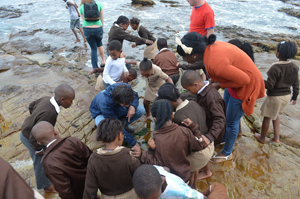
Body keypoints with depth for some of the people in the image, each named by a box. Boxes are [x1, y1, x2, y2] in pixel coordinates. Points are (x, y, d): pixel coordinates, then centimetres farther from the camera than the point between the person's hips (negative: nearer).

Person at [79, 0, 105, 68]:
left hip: (87, 29, 0)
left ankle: (95, 68, 15)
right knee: (99, 43, 29)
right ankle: (103, 60, 34)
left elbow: (84, 20, 6)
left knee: (93, 48, 12)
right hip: (98, 29, 0)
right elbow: (102, 18, 5)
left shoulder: (82, 7, 3)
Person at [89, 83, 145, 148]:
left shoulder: (126, 87, -33)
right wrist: (134, 143, -34)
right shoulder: (105, 103, -43)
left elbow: (135, 95, -8)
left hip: (119, 110, 4)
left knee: (141, 110, -20)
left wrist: (132, 106, -31)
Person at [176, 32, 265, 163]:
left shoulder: (214, 63, -38)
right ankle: (224, 137, 51)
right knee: (225, 113, 25)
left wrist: (219, 85, -17)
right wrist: (215, 82, -5)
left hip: (246, 85, -8)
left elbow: (243, 79, -30)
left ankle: (227, 153, 32)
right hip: (238, 77, 9)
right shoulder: (210, 46, -12)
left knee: (231, 121, 8)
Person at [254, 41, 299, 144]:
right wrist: (294, 97, 17)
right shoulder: (294, 67, -3)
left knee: (267, 117, 12)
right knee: (275, 114, 28)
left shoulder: (275, 68, -24)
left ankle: (262, 137, 30)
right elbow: (296, 84, 5)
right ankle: (276, 137, 32)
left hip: (275, 97, -7)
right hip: (287, 96, 7)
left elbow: (269, 85, -21)